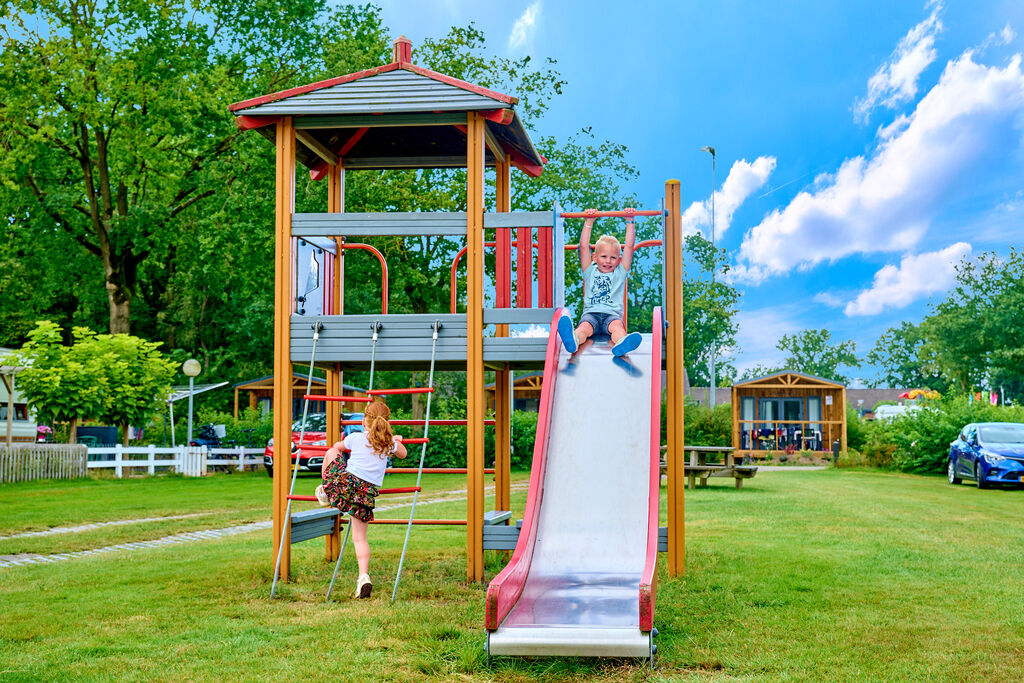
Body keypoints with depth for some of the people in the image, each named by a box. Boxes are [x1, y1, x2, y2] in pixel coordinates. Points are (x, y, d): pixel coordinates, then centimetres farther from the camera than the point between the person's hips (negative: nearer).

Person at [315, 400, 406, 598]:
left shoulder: (355, 438, 3)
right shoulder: (389, 443, 6)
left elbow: (337, 446, 24)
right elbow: (402, 454, 29)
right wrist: (397, 440, 49)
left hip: (345, 482, -2)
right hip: (367, 492, 2)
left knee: (331, 452, 27)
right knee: (360, 537, 10)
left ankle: (325, 493, 36)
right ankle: (364, 576, -8)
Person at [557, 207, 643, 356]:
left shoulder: (620, 273, 21)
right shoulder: (590, 272, 21)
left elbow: (629, 246, 17)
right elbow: (584, 246, 16)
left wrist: (629, 221, 16)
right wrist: (589, 222, 15)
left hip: (612, 314, 0)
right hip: (591, 313, 0)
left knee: (617, 325, -35)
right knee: (585, 326, -33)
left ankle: (620, 344, -69)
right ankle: (572, 341, -68)